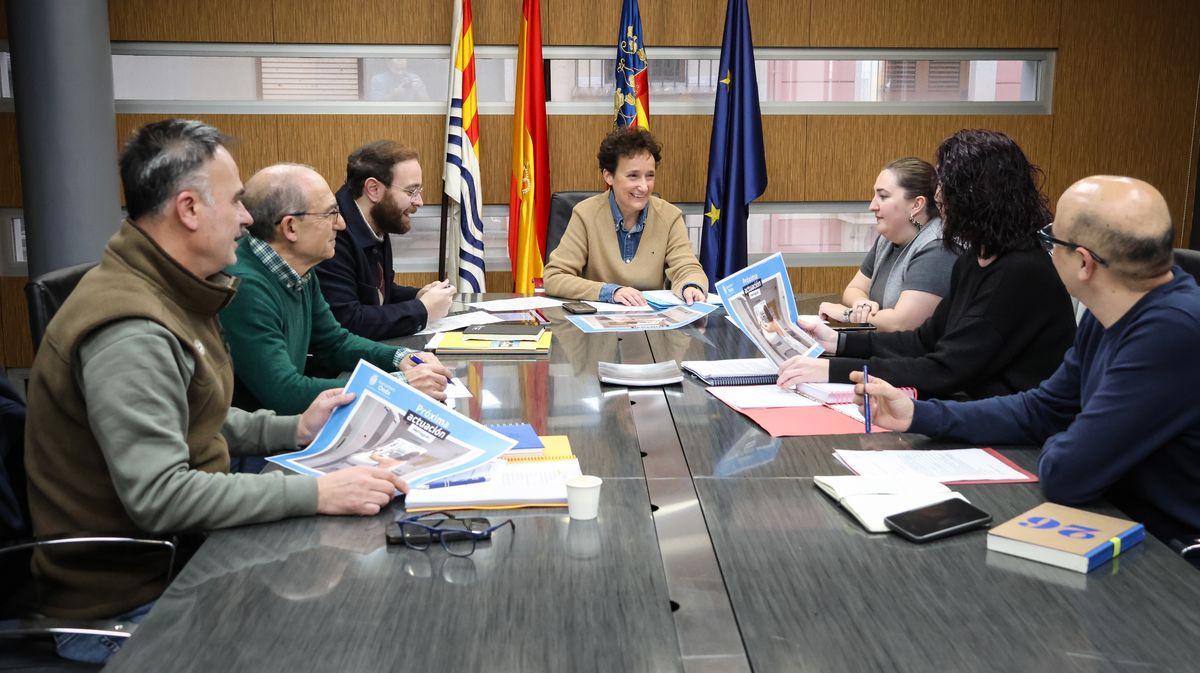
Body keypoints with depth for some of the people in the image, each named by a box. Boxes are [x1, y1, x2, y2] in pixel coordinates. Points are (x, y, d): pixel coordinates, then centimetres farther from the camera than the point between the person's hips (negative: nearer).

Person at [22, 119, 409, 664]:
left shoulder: (168, 292, 8)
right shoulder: (130, 333, -25)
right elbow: (157, 496, -30)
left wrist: (295, 429, 7)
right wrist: (316, 493, -29)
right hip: (126, 603, -9)